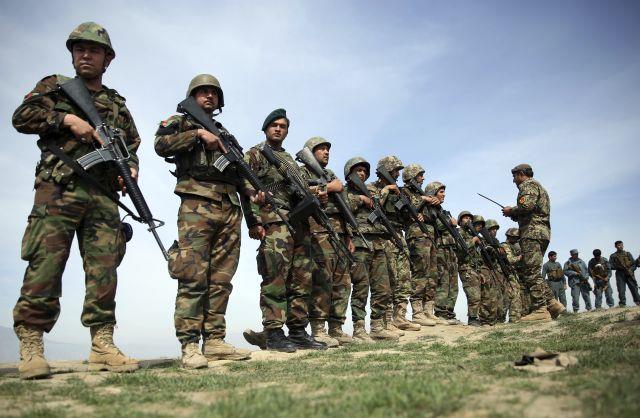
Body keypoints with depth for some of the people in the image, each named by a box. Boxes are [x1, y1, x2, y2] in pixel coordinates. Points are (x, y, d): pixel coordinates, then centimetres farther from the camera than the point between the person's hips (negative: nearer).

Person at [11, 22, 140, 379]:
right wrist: (67, 119, -7)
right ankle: (31, 345, -5)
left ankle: (103, 345, -2)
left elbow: (131, 148, 21)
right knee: (45, 263, -9)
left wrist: (131, 170, 0)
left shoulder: (118, 105, 23)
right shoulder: (54, 86, 17)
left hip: (103, 196, 3)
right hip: (58, 189, -2)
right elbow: (22, 117, 4)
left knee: (104, 267, -4)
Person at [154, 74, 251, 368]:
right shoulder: (179, 122, 15)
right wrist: (198, 133, -9)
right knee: (193, 277, -12)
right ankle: (189, 346, -10)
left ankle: (214, 341, 5)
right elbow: (161, 145, -6)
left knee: (221, 279, 2)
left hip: (230, 210, 5)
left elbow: (239, 173, 24)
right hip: (197, 206, -5)